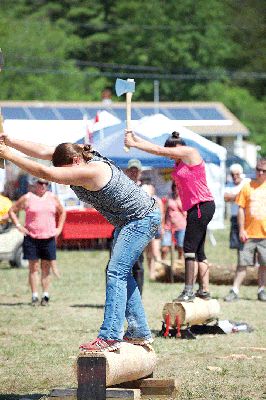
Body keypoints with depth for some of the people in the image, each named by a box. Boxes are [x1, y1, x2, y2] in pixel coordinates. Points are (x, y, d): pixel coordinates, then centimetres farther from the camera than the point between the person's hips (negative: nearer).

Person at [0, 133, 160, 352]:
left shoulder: (90, 171, -31)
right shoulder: (80, 156, -4)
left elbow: (46, 173, -34)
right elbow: (42, 151, -3)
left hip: (143, 218, -11)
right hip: (128, 221, 11)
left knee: (116, 273, -17)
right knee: (121, 274, 13)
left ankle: (110, 336, -22)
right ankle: (140, 332, 19)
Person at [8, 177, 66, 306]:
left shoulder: (52, 198, 10)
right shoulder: (27, 198, 1)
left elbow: (62, 212, 23)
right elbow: (12, 211, 6)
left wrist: (59, 228, 12)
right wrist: (18, 226, -4)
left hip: (49, 238, 2)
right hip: (31, 238, -2)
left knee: (46, 267, 3)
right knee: (33, 267, 0)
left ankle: (46, 295, 8)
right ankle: (34, 296, 3)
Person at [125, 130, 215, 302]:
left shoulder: (190, 153, -9)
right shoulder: (180, 160, 17)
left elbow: (159, 150, -11)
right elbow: (155, 147, 16)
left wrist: (134, 144, -7)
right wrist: (135, 137, 9)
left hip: (202, 206, -10)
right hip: (195, 208, 10)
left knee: (190, 248, -11)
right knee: (198, 250, 10)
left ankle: (189, 291, -13)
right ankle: (204, 289, 12)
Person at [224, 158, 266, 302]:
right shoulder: (247, 187, 3)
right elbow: (241, 209, 4)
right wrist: (241, 229, -3)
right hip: (248, 233, -1)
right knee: (243, 263, -1)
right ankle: (234, 291, 1)